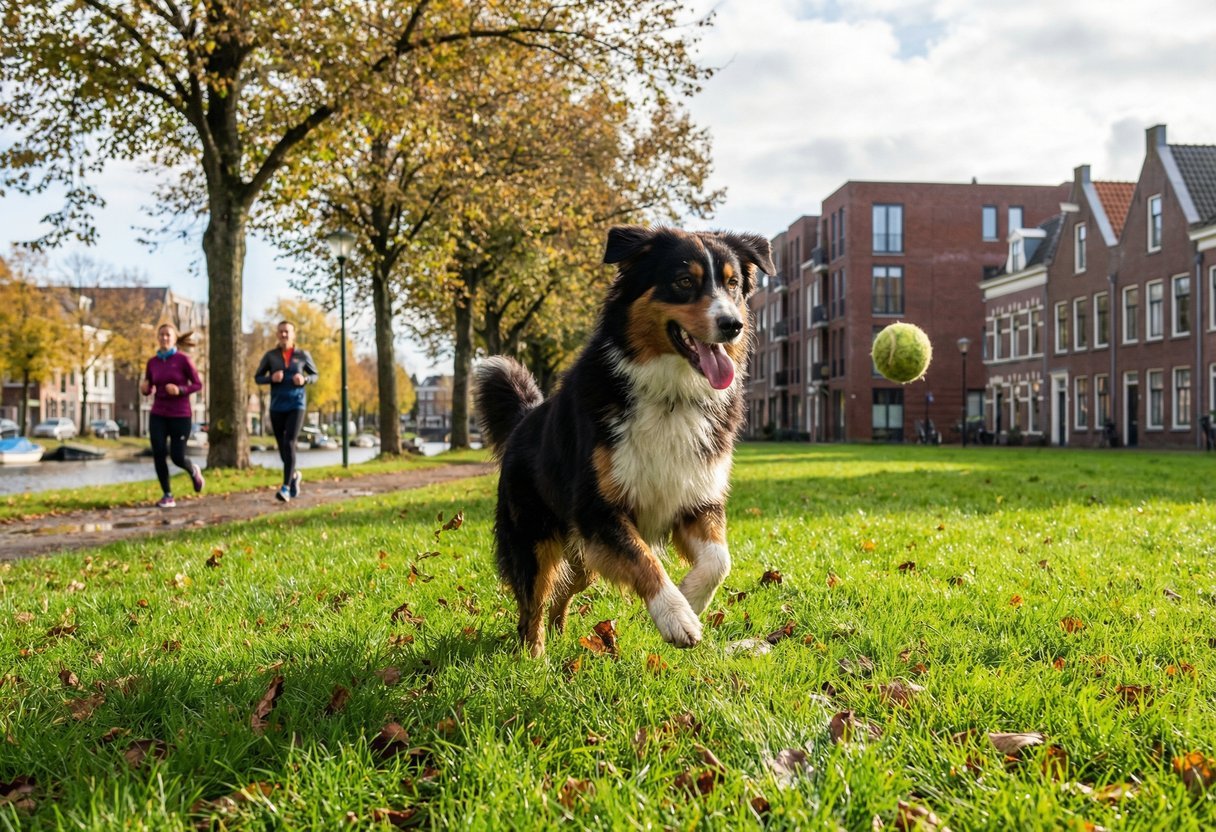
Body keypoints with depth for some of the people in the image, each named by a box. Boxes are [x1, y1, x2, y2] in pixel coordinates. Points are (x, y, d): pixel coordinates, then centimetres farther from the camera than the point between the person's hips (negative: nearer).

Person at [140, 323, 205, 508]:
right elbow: (148, 389, 14)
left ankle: (193, 471, 34)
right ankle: (168, 496, 5)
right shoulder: (152, 362, 5)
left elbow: (198, 384, -4)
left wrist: (180, 390, -21)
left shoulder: (183, 359, -6)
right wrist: (145, 389, -10)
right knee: (158, 454, -8)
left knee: (177, 457, -2)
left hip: (180, 416, -3)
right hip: (158, 416, 3)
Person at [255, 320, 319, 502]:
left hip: (296, 406, -2)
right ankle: (294, 476, 39)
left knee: (289, 444, -18)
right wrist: (271, 378, -14)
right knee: (282, 447, 10)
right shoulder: (270, 355, 2)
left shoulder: (303, 355, 1)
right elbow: (257, 378, 8)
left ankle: (286, 488, -20)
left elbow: (314, 375, 12)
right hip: (277, 407, 2)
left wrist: (304, 380, -11)